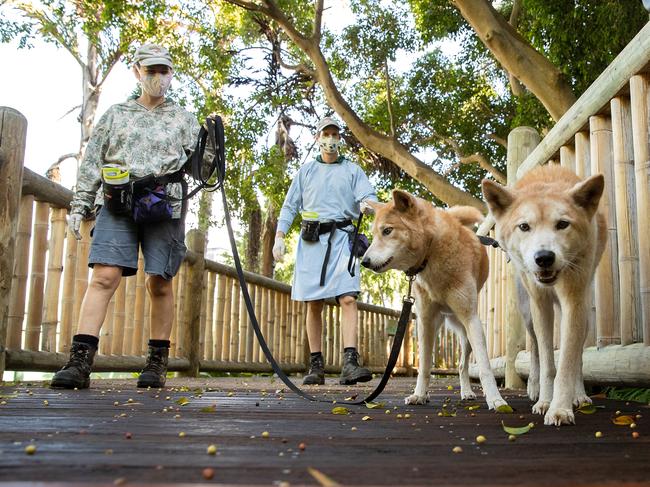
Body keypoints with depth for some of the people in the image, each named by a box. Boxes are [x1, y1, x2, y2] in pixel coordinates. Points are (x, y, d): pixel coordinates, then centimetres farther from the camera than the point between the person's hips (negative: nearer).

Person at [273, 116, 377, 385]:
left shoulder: (352, 170, 15)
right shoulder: (306, 171, 18)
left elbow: (368, 196, 1)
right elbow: (290, 206, 15)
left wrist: (366, 204, -24)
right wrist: (279, 237, 3)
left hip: (341, 237, -1)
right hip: (311, 239, 2)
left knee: (348, 298, -17)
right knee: (314, 304, 1)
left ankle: (350, 363, -23)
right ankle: (316, 366, 7)